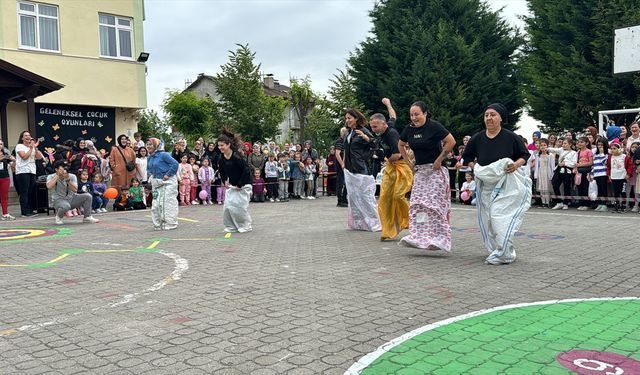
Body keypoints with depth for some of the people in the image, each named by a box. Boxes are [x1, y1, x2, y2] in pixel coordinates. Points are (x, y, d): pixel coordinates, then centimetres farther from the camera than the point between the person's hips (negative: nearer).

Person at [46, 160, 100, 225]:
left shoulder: (72, 176, -4)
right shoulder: (51, 177, -8)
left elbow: (75, 190, -16)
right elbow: (49, 186, -31)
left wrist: (68, 180, -27)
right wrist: (58, 175, -25)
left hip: (71, 198, 4)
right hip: (59, 200, -4)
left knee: (88, 196, -15)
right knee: (66, 206, -40)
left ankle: (87, 217, 0)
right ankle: (58, 217, -4)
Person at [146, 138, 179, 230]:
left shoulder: (163, 155, -16)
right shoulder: (150, 158, 9)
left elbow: (175, 164, -21)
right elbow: (149, 169, 27)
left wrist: (168, 175, -20)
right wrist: (151, 176, 10)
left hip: (168, 182, -8)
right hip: (157, 183, 8)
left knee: (168, 202, -4)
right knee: (156, 203, 8)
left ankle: (170, 224, 5)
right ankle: (158, 224, 18)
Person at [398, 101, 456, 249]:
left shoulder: (434, 126, -13)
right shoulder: (409, 129, 6)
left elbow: (451, 142, -15)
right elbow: (400, 145, 22)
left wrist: (439, 160, -14)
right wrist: (409, 162, 13)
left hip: (435, 170, -6)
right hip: (419, 171, 6)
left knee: (435, 204, -10)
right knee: (416, 205, 1)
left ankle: (438, 238, -5)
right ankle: (418, 236, 7)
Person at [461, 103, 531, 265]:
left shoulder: (510, 137, -9)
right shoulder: (477, 138, -1)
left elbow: (525, 155, 2)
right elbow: (467, 156, 14)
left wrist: (516, 164, -16)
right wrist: (474, 166, -4)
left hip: (507, 184, -4)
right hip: (485, 184, 4)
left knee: (500, 215, -16)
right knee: (488, 219, 8)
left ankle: (503, 253, -5)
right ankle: (508, 251, 26)